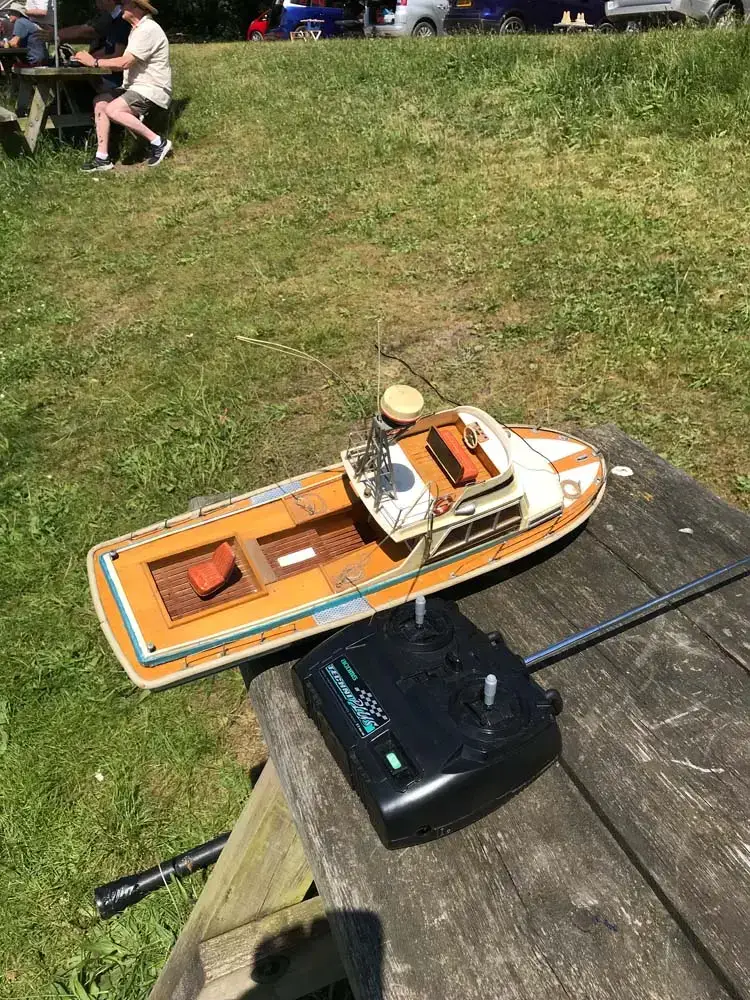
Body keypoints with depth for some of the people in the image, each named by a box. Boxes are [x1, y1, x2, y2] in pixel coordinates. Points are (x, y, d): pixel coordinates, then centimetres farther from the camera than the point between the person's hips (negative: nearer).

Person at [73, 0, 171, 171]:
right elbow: (126, 62, 13)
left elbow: (125, 62, -20)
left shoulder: (148, 30, -15)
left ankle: (158, 142, -14)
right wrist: (93, 59, 4)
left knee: (112, 110, -25)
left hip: (152, 90, -10)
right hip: (137, 87, 10)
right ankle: (102, 158, 0)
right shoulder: (138, 29, 17)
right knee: (100, 101, 2)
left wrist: (94, 62, -11)